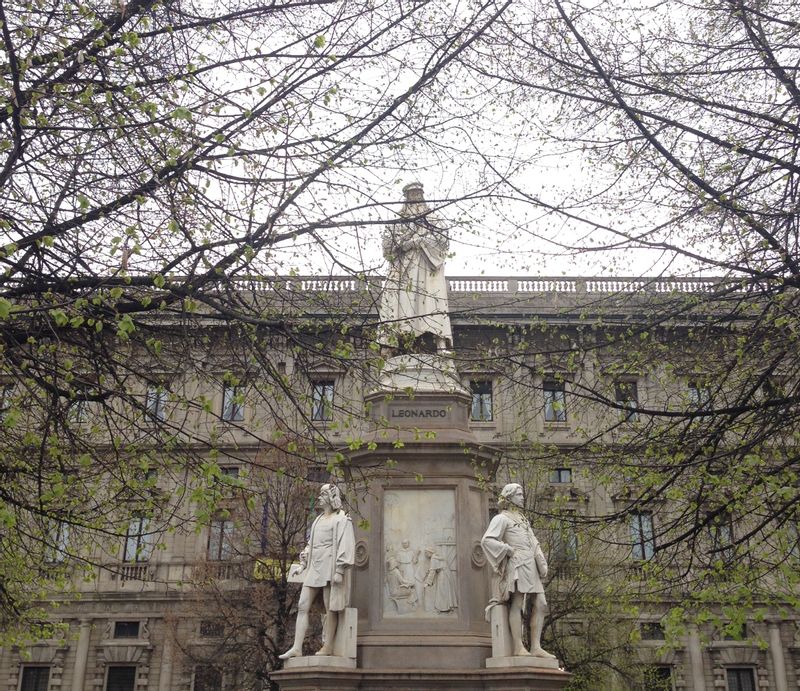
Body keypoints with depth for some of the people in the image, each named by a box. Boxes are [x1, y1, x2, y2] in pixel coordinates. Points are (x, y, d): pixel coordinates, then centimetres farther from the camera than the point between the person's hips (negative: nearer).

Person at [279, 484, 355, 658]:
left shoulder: (341, 519, -1)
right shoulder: (318, 520, 21)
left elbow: (345, 545, -9)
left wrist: (339, 570, -16)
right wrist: (305, 557, 15)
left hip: (329, 567, -7)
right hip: (314, 567, 7)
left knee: (330, 608, -3)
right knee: (302, 606, -2)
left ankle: (328, 647, 1)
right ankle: (297, 648, -4)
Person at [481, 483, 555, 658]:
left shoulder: (522, 519, 27)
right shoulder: (502, 518, 1)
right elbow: (486, 540, -11)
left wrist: (542, 565, 12)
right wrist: (508, 550, -13)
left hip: (530, 567, 8)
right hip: (516, 565, -8)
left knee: (541, 604, -1)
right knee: (517, 603, -11)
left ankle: (536, 647, -2)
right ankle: (518, 647, -13)